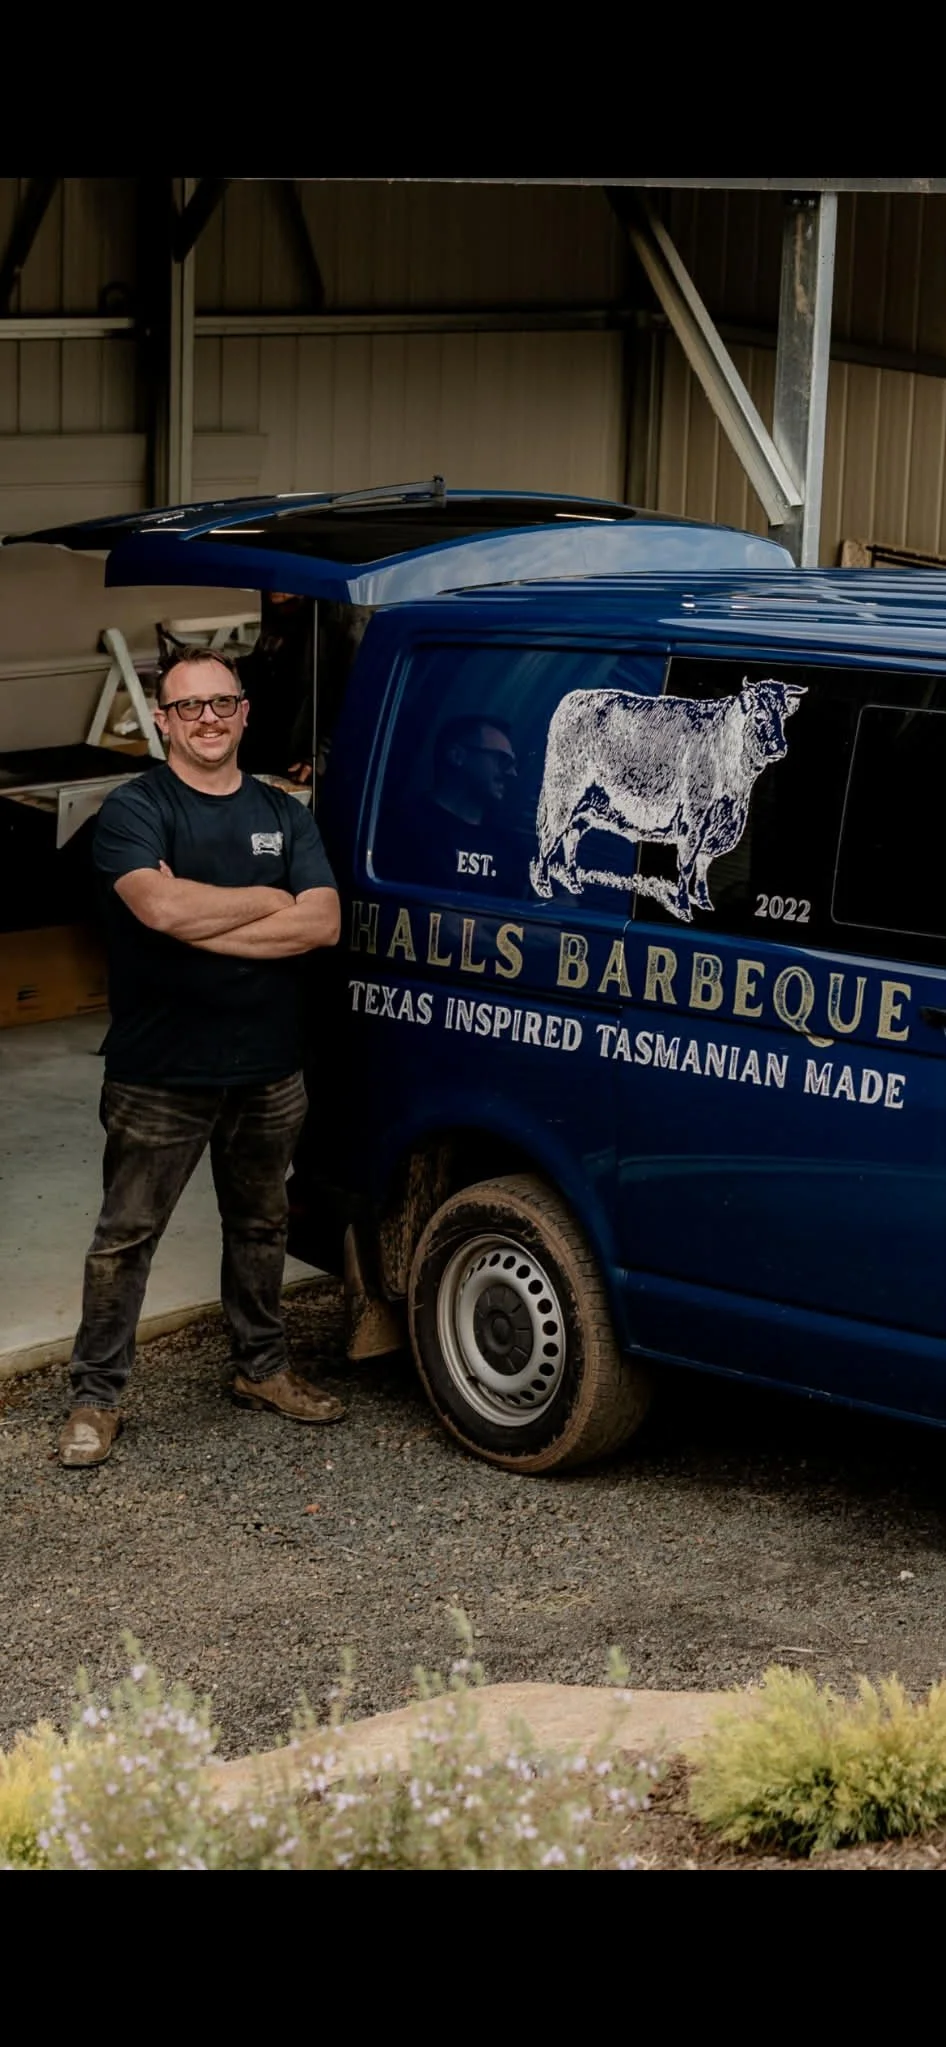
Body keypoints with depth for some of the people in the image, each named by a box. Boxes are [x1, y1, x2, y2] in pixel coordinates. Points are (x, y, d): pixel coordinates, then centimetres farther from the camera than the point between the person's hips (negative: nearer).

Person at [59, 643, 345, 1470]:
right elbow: (158, 905, -26)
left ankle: (263, 1366, 34)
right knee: (126, 1235, 1)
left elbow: (322, 923, -6)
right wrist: (269, 901, -13)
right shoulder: (135, 809, -7)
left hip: (268, 1071, 5)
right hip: (160, 1074, -5)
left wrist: (202, 926, -16)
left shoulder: (284, 815, 8)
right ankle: (97, 1396, 9)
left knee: (260, 1225, 19)